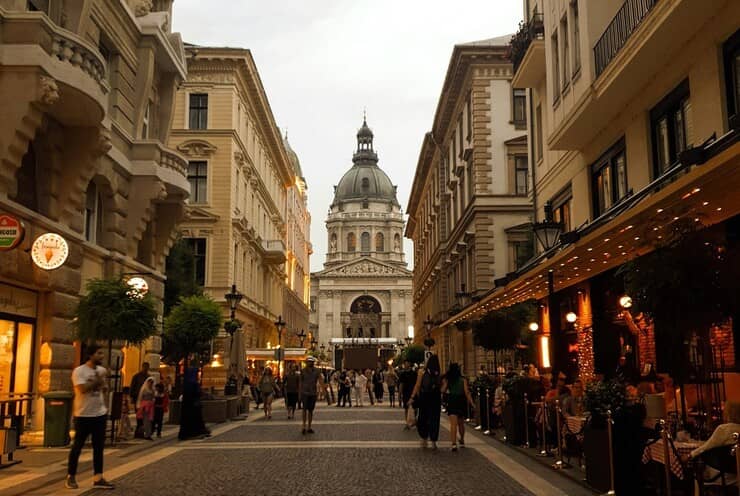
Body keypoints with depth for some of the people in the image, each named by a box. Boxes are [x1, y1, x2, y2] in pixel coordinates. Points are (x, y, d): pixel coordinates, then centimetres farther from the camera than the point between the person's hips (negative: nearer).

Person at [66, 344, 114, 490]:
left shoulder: (102, 370, 8)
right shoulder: (79, 371, -12)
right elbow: (83, 389, -26)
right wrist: (98, 380, -16)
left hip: (100, 414, 6)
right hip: (83, 415, -6)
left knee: (99, 447, 7)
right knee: (77, 446, 3)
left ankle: (98, 478, 13)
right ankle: (70, 477, 16)